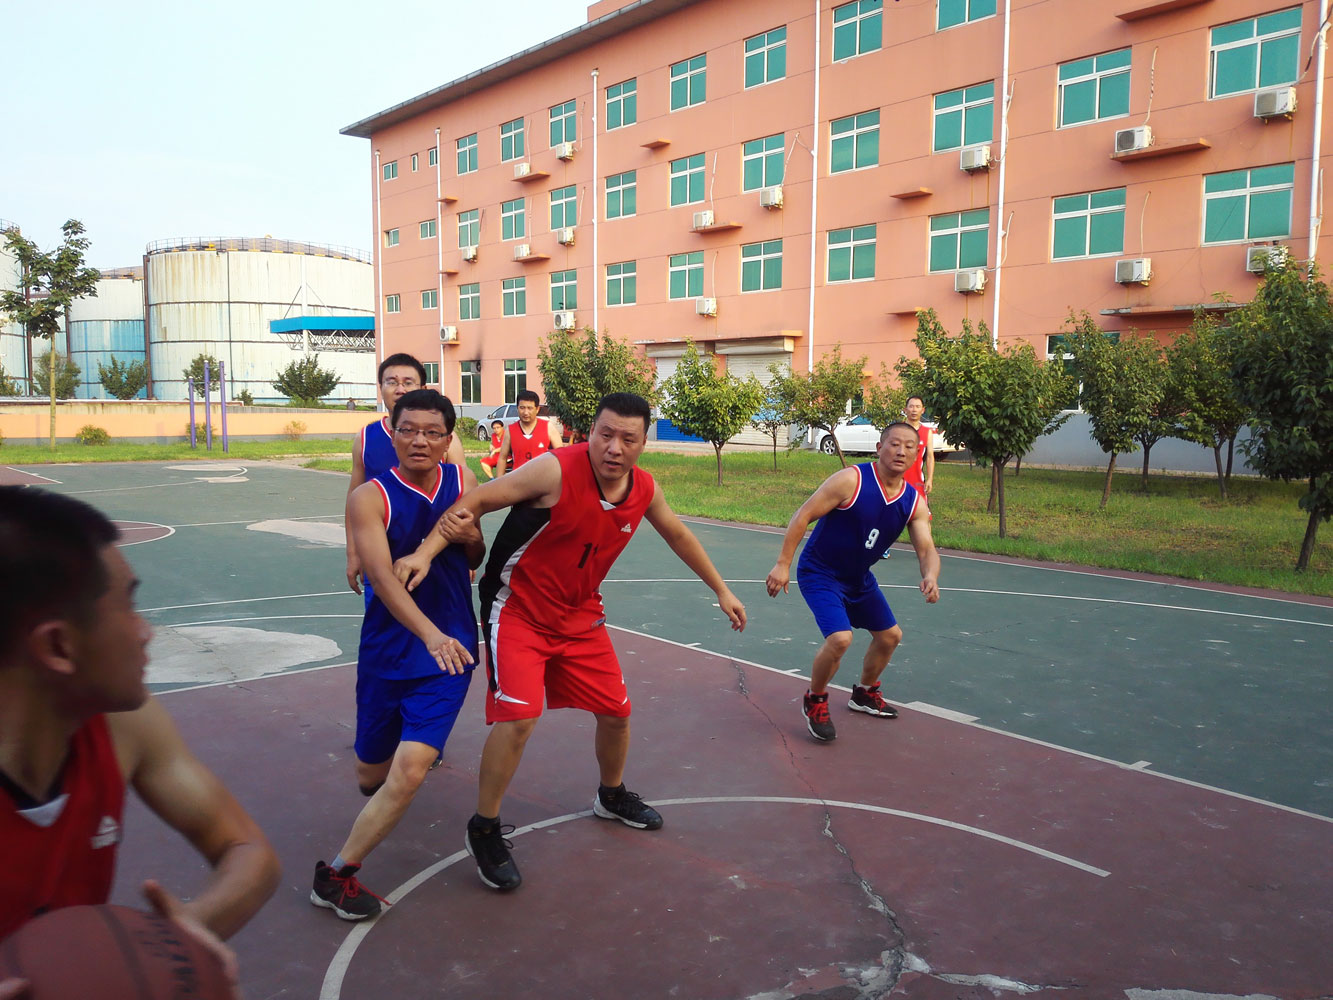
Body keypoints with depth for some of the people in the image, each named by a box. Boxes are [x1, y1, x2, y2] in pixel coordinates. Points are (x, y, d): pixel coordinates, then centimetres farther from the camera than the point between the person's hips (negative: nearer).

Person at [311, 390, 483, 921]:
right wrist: (430, 634, -40)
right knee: (371, 774, 13)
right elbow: (383, 577, -24)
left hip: (450, 649, 1)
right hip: (387, 650, -1)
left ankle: (337, 873, 7)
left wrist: (470, 539, -9)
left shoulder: (462, 482, 2)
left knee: (409, 771, -12)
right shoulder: (370, 497, -10)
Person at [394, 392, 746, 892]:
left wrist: (721, 590, 19)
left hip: (580, 615, 6)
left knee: (615, 711, 13)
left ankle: (611, 796, 43)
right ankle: (484, 829, 0)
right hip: (518, 610, -6)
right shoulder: (557, 471, -26)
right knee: (519, 715, -22)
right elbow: (476, 500, -21)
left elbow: (677, 534, 13)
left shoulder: (644, 489, -7)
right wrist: (425, 551, -33)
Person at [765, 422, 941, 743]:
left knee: (890, 636, 16)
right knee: (840, 638, -25)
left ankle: (864, 694, 43)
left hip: (859, 578, 8)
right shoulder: (851, 480, -24)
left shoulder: (915, 502, -6)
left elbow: (926, 549, -11)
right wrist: (783, 564, -25)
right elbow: (803, 515, -22)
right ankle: (815, 702, 3)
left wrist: (930, 576, -35)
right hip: (819, 573, -7)